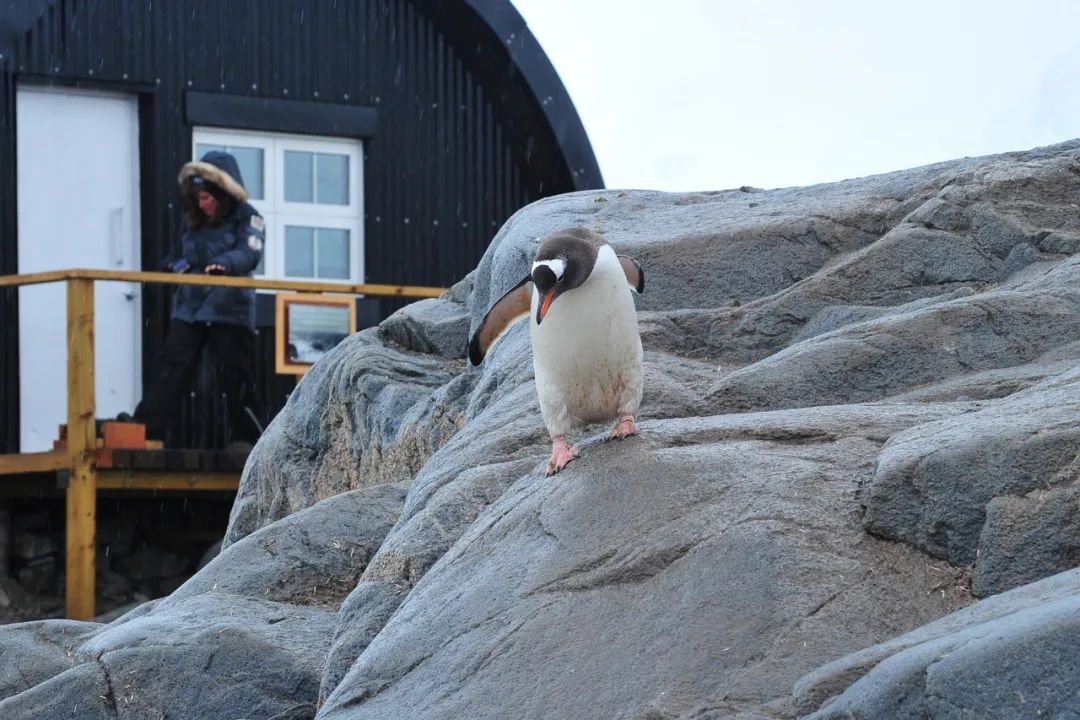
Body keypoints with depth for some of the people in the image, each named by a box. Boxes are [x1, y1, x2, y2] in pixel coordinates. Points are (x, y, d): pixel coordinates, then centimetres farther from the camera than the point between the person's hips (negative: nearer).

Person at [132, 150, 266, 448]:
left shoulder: (247, 219, -3)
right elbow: (178, 254, 25)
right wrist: (174, 264, 0)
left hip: (228, 310, -5)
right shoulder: (193, 221, 15)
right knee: (172, 373, -4)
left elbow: (250, 254, -20)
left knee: (235, 378, 0)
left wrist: (223, 263, -40)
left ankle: (247, 438, 9)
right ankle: (150, 434, -9)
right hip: (189, 309, 5)